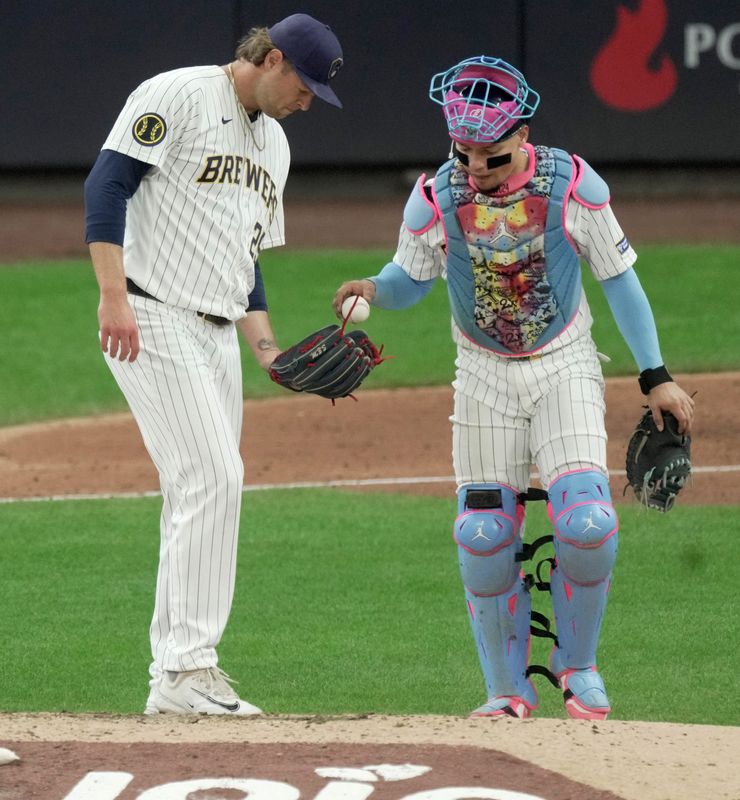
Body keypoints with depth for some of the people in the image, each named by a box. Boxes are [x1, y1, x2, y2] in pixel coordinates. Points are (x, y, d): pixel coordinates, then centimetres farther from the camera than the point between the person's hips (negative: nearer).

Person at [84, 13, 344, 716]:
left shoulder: (273, 144, 20)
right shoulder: (179, 97, -7)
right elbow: (107, 183, -15)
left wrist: (268, 351, 10)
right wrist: (113, 296, -24)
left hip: (215, 336, 9)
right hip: (151, 322, -9)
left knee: (200, 498, 7)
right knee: (211, 479, -17)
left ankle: (176, 676, 12)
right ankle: (187, 669, -16)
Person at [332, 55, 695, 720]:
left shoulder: (573, 186, -15)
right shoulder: (436, 197, -12)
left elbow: (618, 278, -5)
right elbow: (410, 279, 3)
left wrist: (656, 377, -6)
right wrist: (372, 289, -21)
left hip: (565, 369, -2)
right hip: (485, 378, 2)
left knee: (587, 522, -18)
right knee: (485, 535, -6)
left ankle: (577, 664, 6)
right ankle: (509, 688, 10)